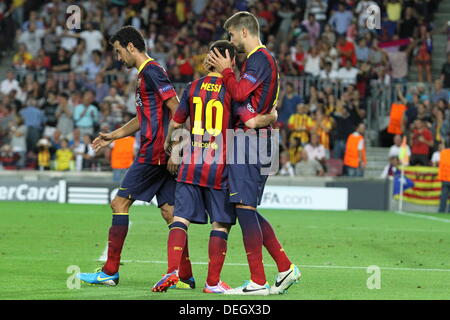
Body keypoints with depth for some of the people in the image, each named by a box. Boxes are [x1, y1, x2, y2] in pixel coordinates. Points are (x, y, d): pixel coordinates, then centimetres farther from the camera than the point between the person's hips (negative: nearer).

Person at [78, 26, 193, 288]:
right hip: (162, 155, 10)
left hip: (153, 153, -10)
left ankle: (110, 272, -3)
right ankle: (185, 276, 4)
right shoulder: (148, 73, 20)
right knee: (170, 212, 6)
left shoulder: (151, 71, -11)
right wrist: (114, 136, 28)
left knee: (120, 204, -4)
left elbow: (177, 110, -18)